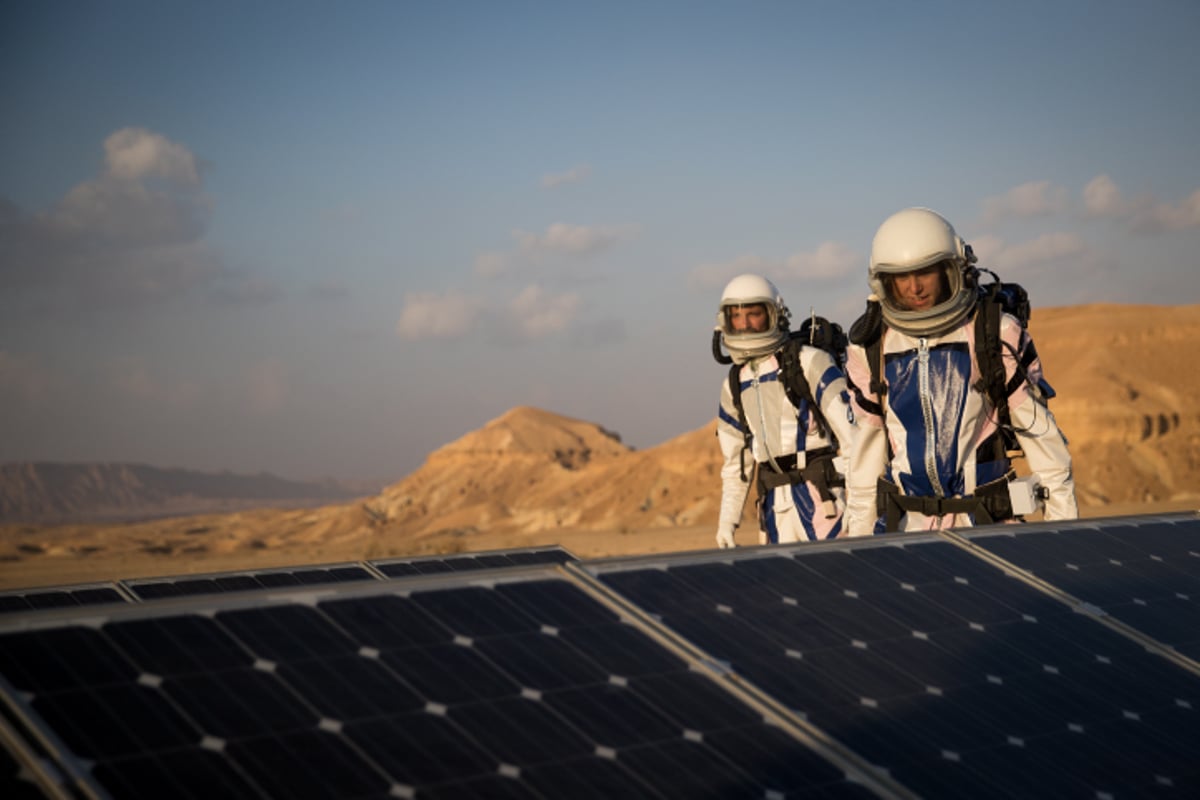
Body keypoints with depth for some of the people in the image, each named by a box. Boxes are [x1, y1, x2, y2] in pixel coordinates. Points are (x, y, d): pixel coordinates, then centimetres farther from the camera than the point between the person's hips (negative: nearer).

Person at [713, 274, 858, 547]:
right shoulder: (734, 387, 14)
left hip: (821, 499, -6)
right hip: (775, 508, 6)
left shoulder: (811, 364, -5)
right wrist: (727, 520, 14)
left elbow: (852, 432, -10)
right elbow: (735, 462, 20)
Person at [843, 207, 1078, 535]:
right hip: (906, 524, 2)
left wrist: (1065, 523, 2)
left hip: (985, 521, -2)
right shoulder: (870, 350, 4)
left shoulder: (998, 336, -4)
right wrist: (859, 534, 14)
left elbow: (1038, 429, 2)